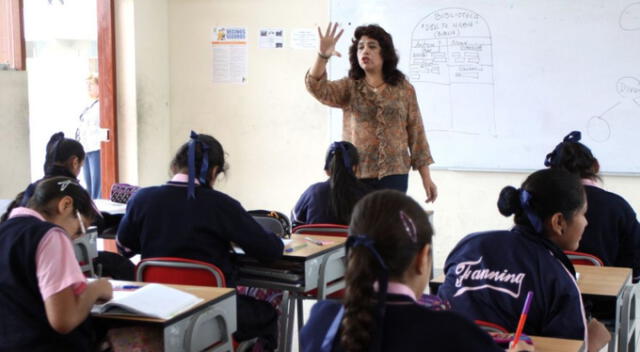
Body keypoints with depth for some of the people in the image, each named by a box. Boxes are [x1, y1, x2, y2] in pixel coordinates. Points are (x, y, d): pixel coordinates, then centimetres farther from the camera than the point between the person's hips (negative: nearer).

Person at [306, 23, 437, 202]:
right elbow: (317, 88, -11)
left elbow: (416, 134, 7)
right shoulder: (349, 88, 7)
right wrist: (323, 55, -29)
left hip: (393, 175, 0)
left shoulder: (404, 89, 6)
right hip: (355, 176, 0)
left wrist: (426, 178, 4)